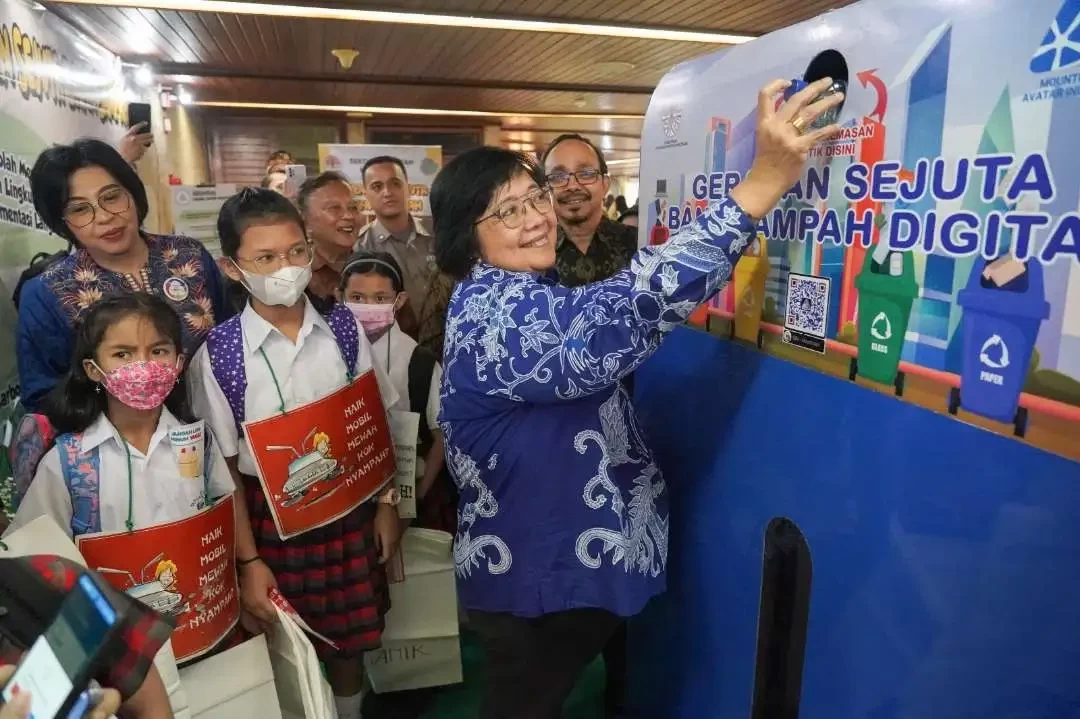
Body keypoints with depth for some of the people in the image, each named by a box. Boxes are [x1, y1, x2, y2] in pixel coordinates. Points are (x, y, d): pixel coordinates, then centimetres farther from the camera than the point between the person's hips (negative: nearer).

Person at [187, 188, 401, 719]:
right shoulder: (218, 353, -13)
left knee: (348, 644, 19)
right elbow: (223, 465, -9)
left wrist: (385, 506, 2)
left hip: (349, 509, 2)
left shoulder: (343, 327, -6)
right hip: (271, 518, -2)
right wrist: (247, 560, -7)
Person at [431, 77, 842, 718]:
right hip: (536, 579, -9)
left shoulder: (526, 294, 6)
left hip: (554, 564, 9)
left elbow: (589, 351, 19)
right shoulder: (492, 310, -27)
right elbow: (620, 315, -42)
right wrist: (766, 180, -42)